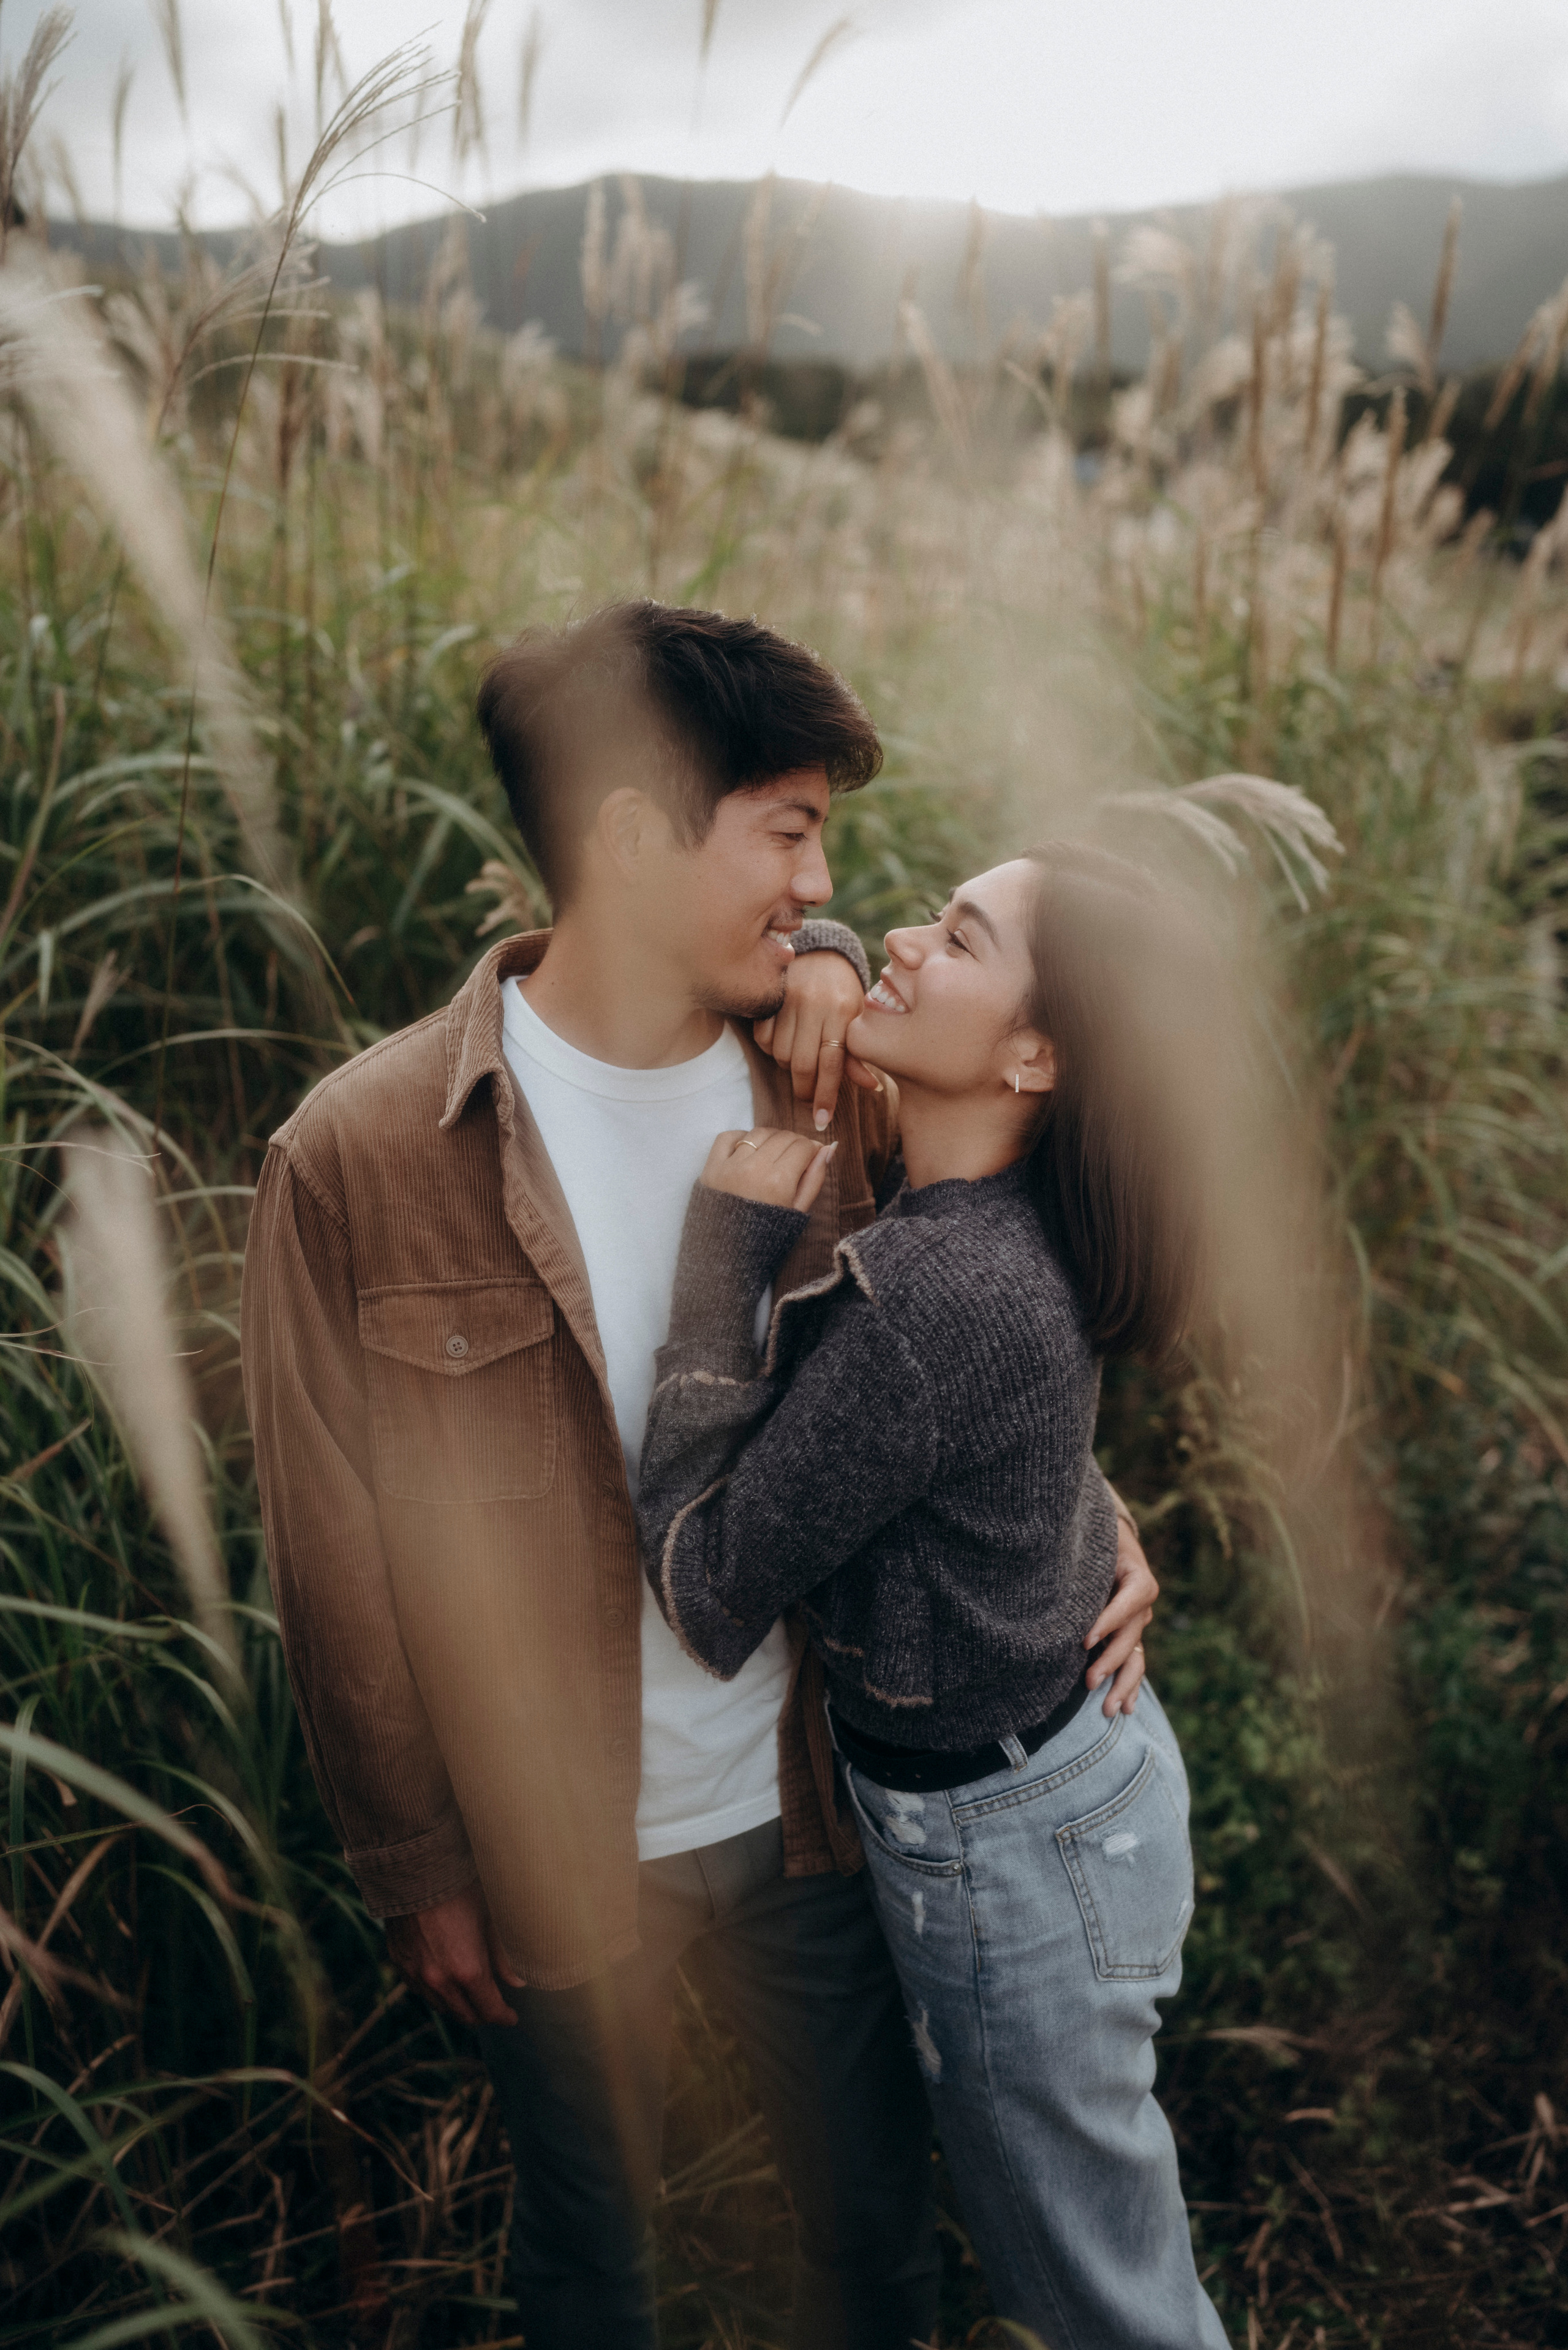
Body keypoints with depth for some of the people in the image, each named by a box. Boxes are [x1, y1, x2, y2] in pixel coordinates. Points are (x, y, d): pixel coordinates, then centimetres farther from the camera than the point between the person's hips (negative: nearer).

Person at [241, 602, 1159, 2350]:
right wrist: (416, 1871, -3)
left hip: (811, 1807, 3)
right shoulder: (359, 1156, -20)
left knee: (877, 2210, 25)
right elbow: (336, 1557, -11)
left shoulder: (823, 1084, -9)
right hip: (551, 1856, -3)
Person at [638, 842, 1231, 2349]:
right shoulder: (1015, 1226, -7)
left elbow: (706, 1592, -25)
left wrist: (725, 1248, -25)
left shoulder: (934, 1295, -35)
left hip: (1007, 1843, -8)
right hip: (1075, 1753, 8)